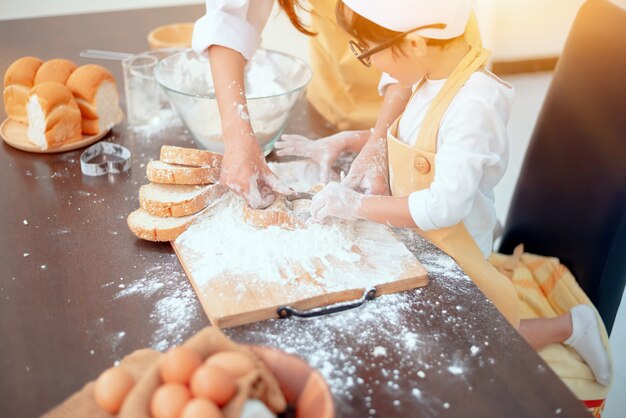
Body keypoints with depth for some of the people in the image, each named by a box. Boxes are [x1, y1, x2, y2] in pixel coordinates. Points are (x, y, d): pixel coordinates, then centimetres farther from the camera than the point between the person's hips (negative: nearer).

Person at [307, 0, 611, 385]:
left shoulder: (473, 106, -31)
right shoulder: (441, 69, -6)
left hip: (449, 251, -8)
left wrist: (358, 205, -27)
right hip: (417, 237, 8)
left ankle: (568, 326, 24)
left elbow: (444, 206, -32)